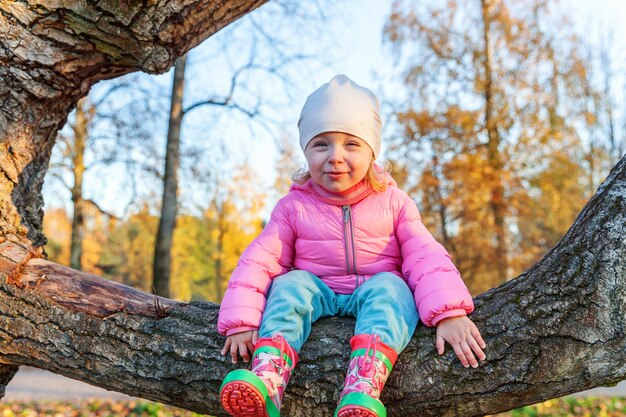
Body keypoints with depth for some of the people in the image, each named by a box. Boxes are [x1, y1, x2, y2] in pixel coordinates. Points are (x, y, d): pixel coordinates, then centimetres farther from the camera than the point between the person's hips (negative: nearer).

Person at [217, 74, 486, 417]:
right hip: (319, 294, 1)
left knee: (389, 286, -31)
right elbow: (259, 260, -6)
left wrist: (449, 313, -26)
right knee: (292, 283, -27)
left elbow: (425, 257, -9)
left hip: (375, 294, -1)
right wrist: (242, 321, -19)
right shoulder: (295, 206, 1)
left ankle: (364, 388, -53)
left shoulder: (392, 202, 0)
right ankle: (267, 377, -45)